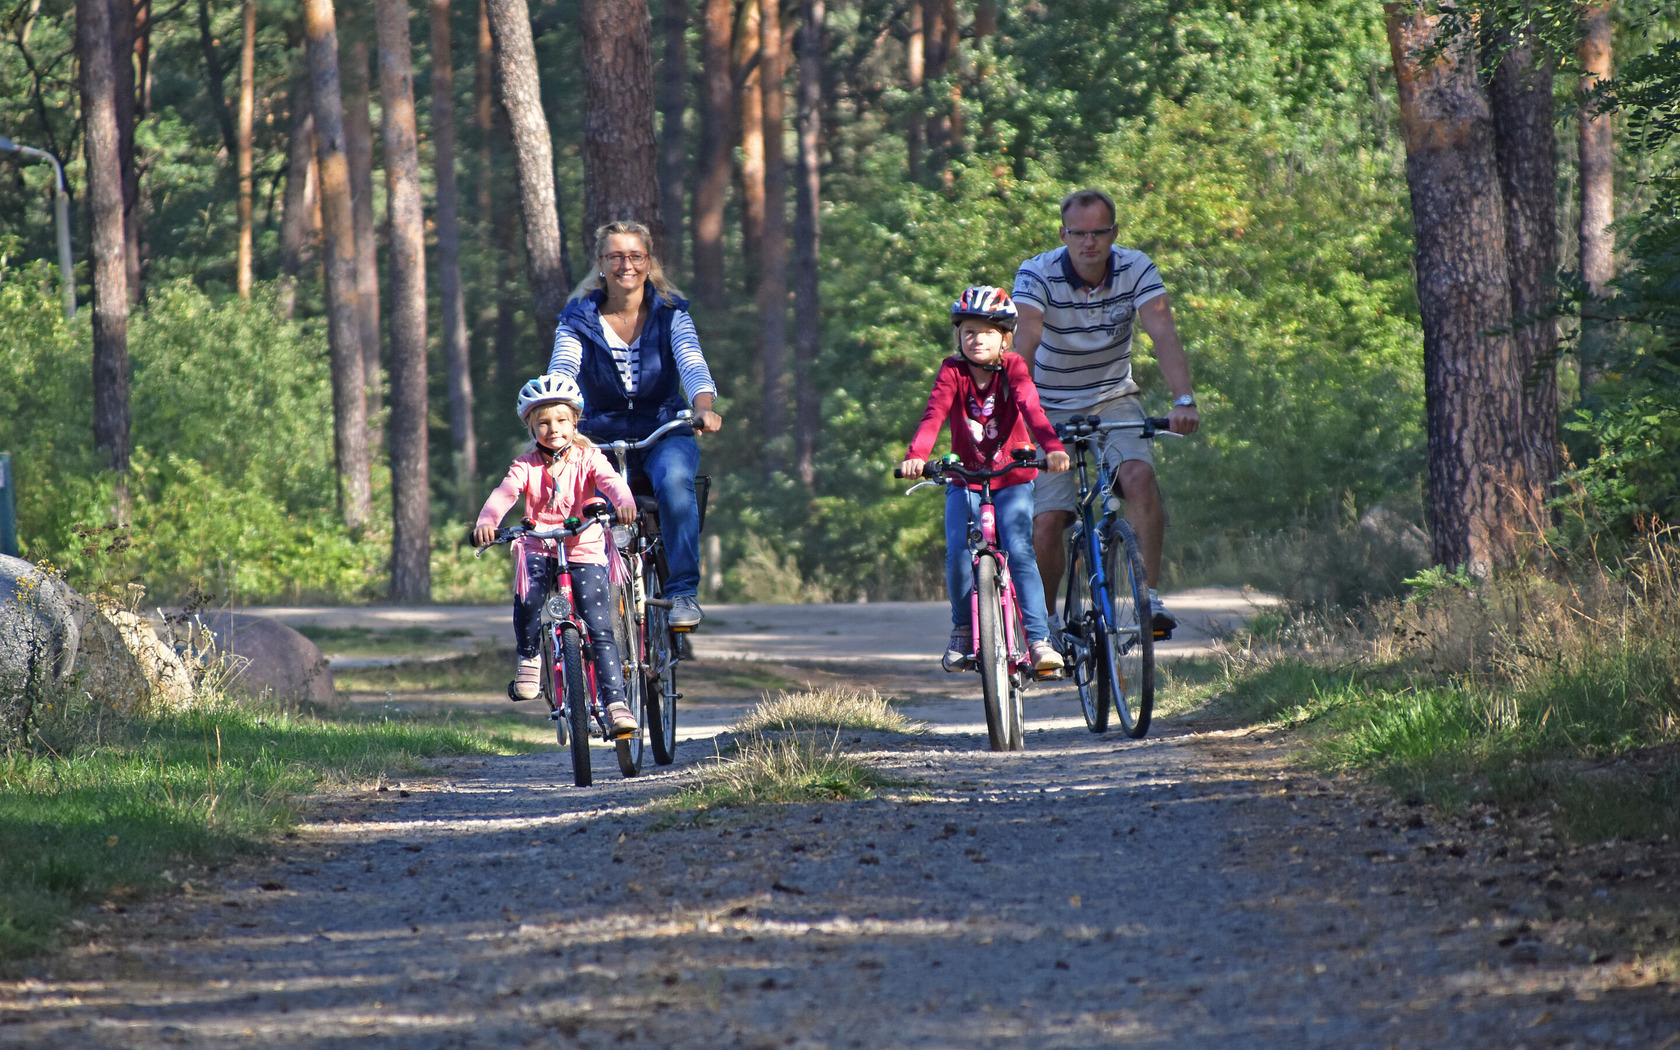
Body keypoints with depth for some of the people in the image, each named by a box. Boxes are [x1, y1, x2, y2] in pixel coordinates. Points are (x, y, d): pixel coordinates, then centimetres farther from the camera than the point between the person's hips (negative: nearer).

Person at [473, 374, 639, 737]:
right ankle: (529, 657, 0)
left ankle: (616, 703, -9)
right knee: (527, 599, -29)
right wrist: (486, 522, -41)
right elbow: (504, 494, -19)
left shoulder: (588, 460, -4)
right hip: (539, 547, 1)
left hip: (584, 551, -1)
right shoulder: (526, 466, -2)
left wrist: (623, 503, -47)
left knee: (600, 628, -11)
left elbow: (611, 481, -22)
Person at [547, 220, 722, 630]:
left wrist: (704, 408, -38)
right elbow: (561, 371, -15)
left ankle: (683, 591, -27)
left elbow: (692, 364, -15)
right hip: (602, 438, 1)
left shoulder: (670, 314, 1)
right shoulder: (579, 320, 1)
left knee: (675, 481, -34)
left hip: (664, 433, -1)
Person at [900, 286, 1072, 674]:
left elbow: (1031, 409, -27)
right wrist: (916, 456, -45)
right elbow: (934, 415, -26)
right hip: (965, 480, 1)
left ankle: (1039, 641, -19)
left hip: (1013, 479, -1)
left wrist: (1052, 447, -46)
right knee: (958, 555, -18)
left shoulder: (1013, 368, -10)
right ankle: (963, 630, 7)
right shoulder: (952, 372, -10)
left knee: (1019, 552, -20)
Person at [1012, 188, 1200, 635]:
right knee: (1045, 523, -11)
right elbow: (1024, 345, -33)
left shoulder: (1135, 270, -14)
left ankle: (1149, 597, -22)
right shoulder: (1037, 275, -20)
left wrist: (1184, 400, -41)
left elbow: (1163, 334, -25)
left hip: (1113, 400, 1)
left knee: (1139, 477, -28)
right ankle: (1045, 620, 13)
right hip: (1051, 410, -1)